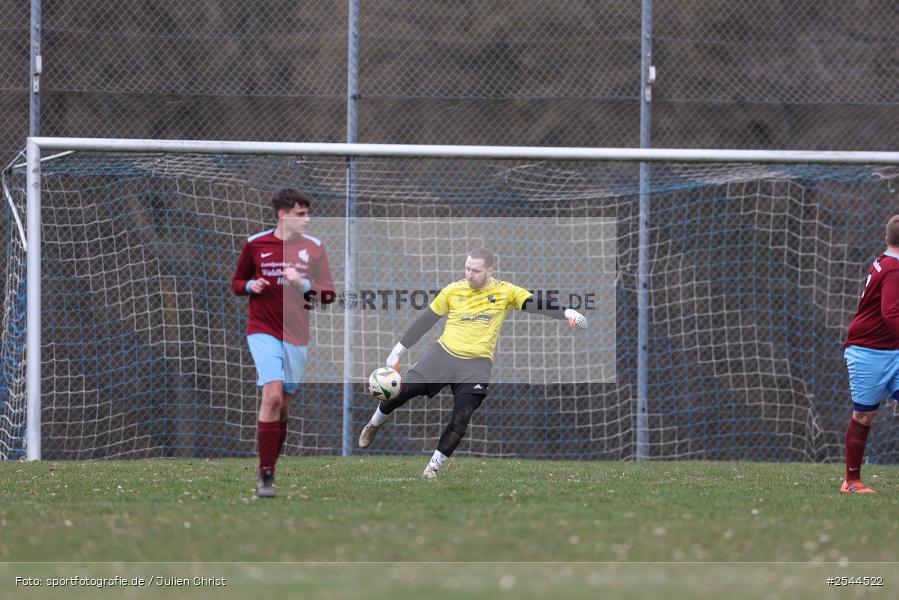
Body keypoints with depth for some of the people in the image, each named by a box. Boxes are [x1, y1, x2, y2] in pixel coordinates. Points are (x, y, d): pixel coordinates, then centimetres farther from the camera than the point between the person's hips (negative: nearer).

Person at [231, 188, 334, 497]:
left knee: (283, 407, 7)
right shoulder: (255, 244, 1)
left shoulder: (314, 247, 2)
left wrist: (302, 284, -18)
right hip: (263, 330, -2)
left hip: (296, 334, 2)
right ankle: (264, 475, -17)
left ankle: (269, 472, 21)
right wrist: (251, 286, -9)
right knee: (273, 395, -20)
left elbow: (327, 294, 1)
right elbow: (236, 283, 14)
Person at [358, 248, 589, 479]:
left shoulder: (504, 292, 0)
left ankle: (433, 466, 2)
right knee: (402, 391, -8)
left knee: (460, 420, -13)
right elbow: (425, 321, 9)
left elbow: (537, 305, -4)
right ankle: (374, 424, 22)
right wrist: (398, 350, 11)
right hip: (443, 354, 1)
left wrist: (567, 313, -20)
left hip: (476, 363, -1)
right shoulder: (452, 291, 3)